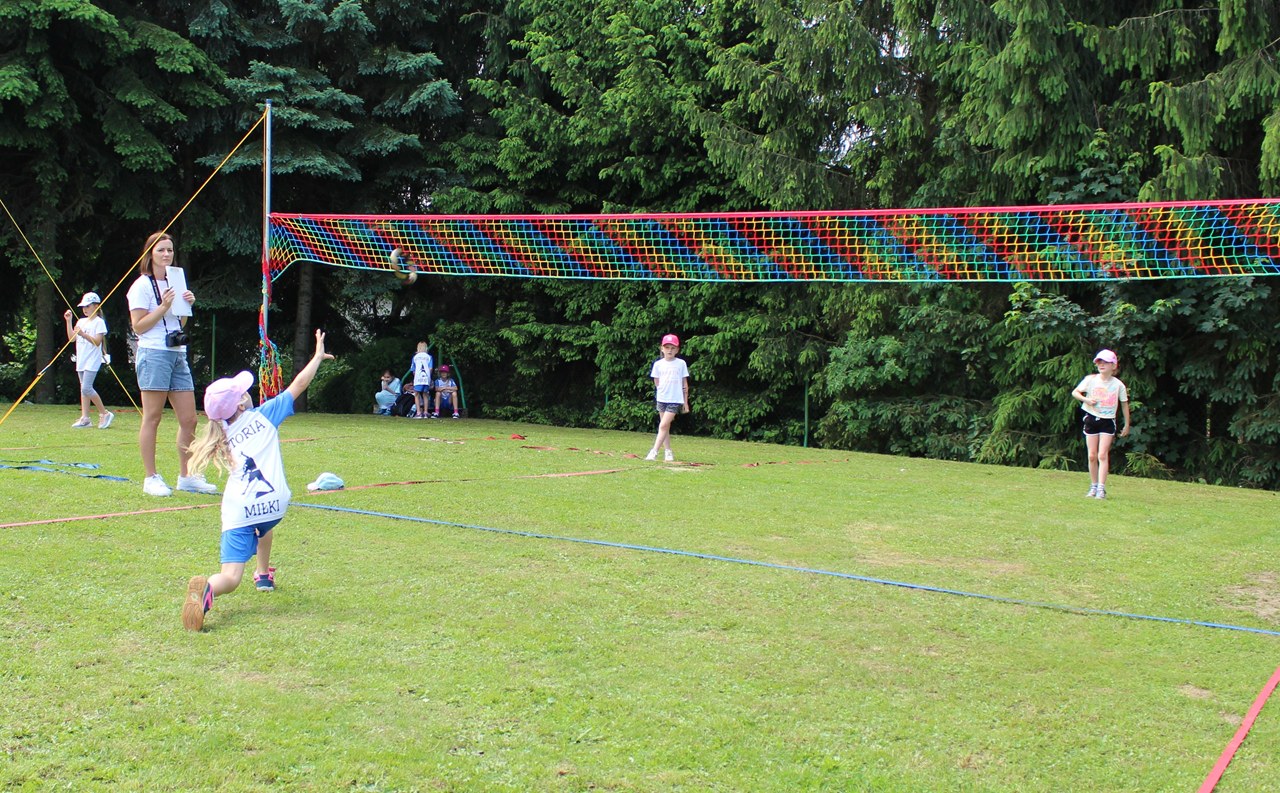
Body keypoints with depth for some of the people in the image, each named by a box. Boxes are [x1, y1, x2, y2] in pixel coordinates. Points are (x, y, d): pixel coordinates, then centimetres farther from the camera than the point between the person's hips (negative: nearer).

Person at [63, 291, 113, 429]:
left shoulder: (99, 322, -7)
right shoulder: (81, 322, 15)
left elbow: (97, 341, -15)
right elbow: (71, 338, 9)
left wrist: (83, 334, -27)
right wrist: (68, 321, 4)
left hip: (92, 361, -8)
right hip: (81, 360, 8)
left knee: (86, 388, -16)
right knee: (83, 388, 7)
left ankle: (105, 413, -5)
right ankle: (84, 418, 8)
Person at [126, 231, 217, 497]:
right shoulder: (143, 285, -2)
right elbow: (138, 326, -8)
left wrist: (187, 306, 7)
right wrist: (163, 307, -16)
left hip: (178, 355, 7)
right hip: (154, 355, -7)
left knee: (189, 419, 4)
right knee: (152, 418, -3)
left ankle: (186, 477, 12)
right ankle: (151, 479, 3)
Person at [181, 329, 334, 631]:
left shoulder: (223, 435, 19)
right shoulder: (263, 415, 8)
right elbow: (298, 385, 12)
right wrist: (318, 356, 23)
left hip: (237, 512, 1)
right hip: (271, 504, -1)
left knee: (230, 578, -8)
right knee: (265, 525, 39)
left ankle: (205, 587, -37)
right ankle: (264, 575, 37)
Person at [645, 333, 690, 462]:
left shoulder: (681, 363, 1)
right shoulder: (658, 364, 4)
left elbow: (684, 384, 5)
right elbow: (656, 382, 12)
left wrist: (686, 402, 5)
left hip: (675, 400, -3)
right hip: (662, 399, 3)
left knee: (663, 425, -12)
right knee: (665, 427, 7)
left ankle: (654, 451, -14)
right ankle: (668, 452, 15)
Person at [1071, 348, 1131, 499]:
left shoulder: (1118, 384, -4)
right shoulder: (1091, 379, -3)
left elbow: (1124, 404, 7)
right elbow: (1075, 392, 6)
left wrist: (1126, 425, 10)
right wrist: (1086, 399, -13)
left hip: (1108, 421, -2)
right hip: (1091, 419, 2)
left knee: (1102, 455, -12)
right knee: (1092, 456, 4)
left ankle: (1101, 489, -12)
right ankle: (1093, 487, 15)